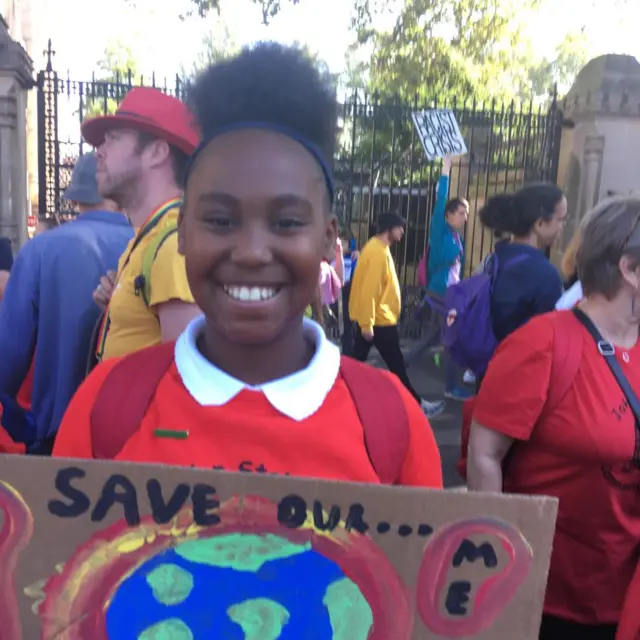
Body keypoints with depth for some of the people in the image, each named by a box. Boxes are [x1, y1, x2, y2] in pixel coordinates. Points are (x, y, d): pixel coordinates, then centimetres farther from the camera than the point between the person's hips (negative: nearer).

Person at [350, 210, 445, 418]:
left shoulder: (376, 248, 13)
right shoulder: (378, 253, -20)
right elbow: (369, 290, -24)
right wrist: (367, 324, -23)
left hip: (369, 318, 10)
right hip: (379, 320, -10)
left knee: (357, 362, 11)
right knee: (397, 365, 2)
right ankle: (417, 404, 14)